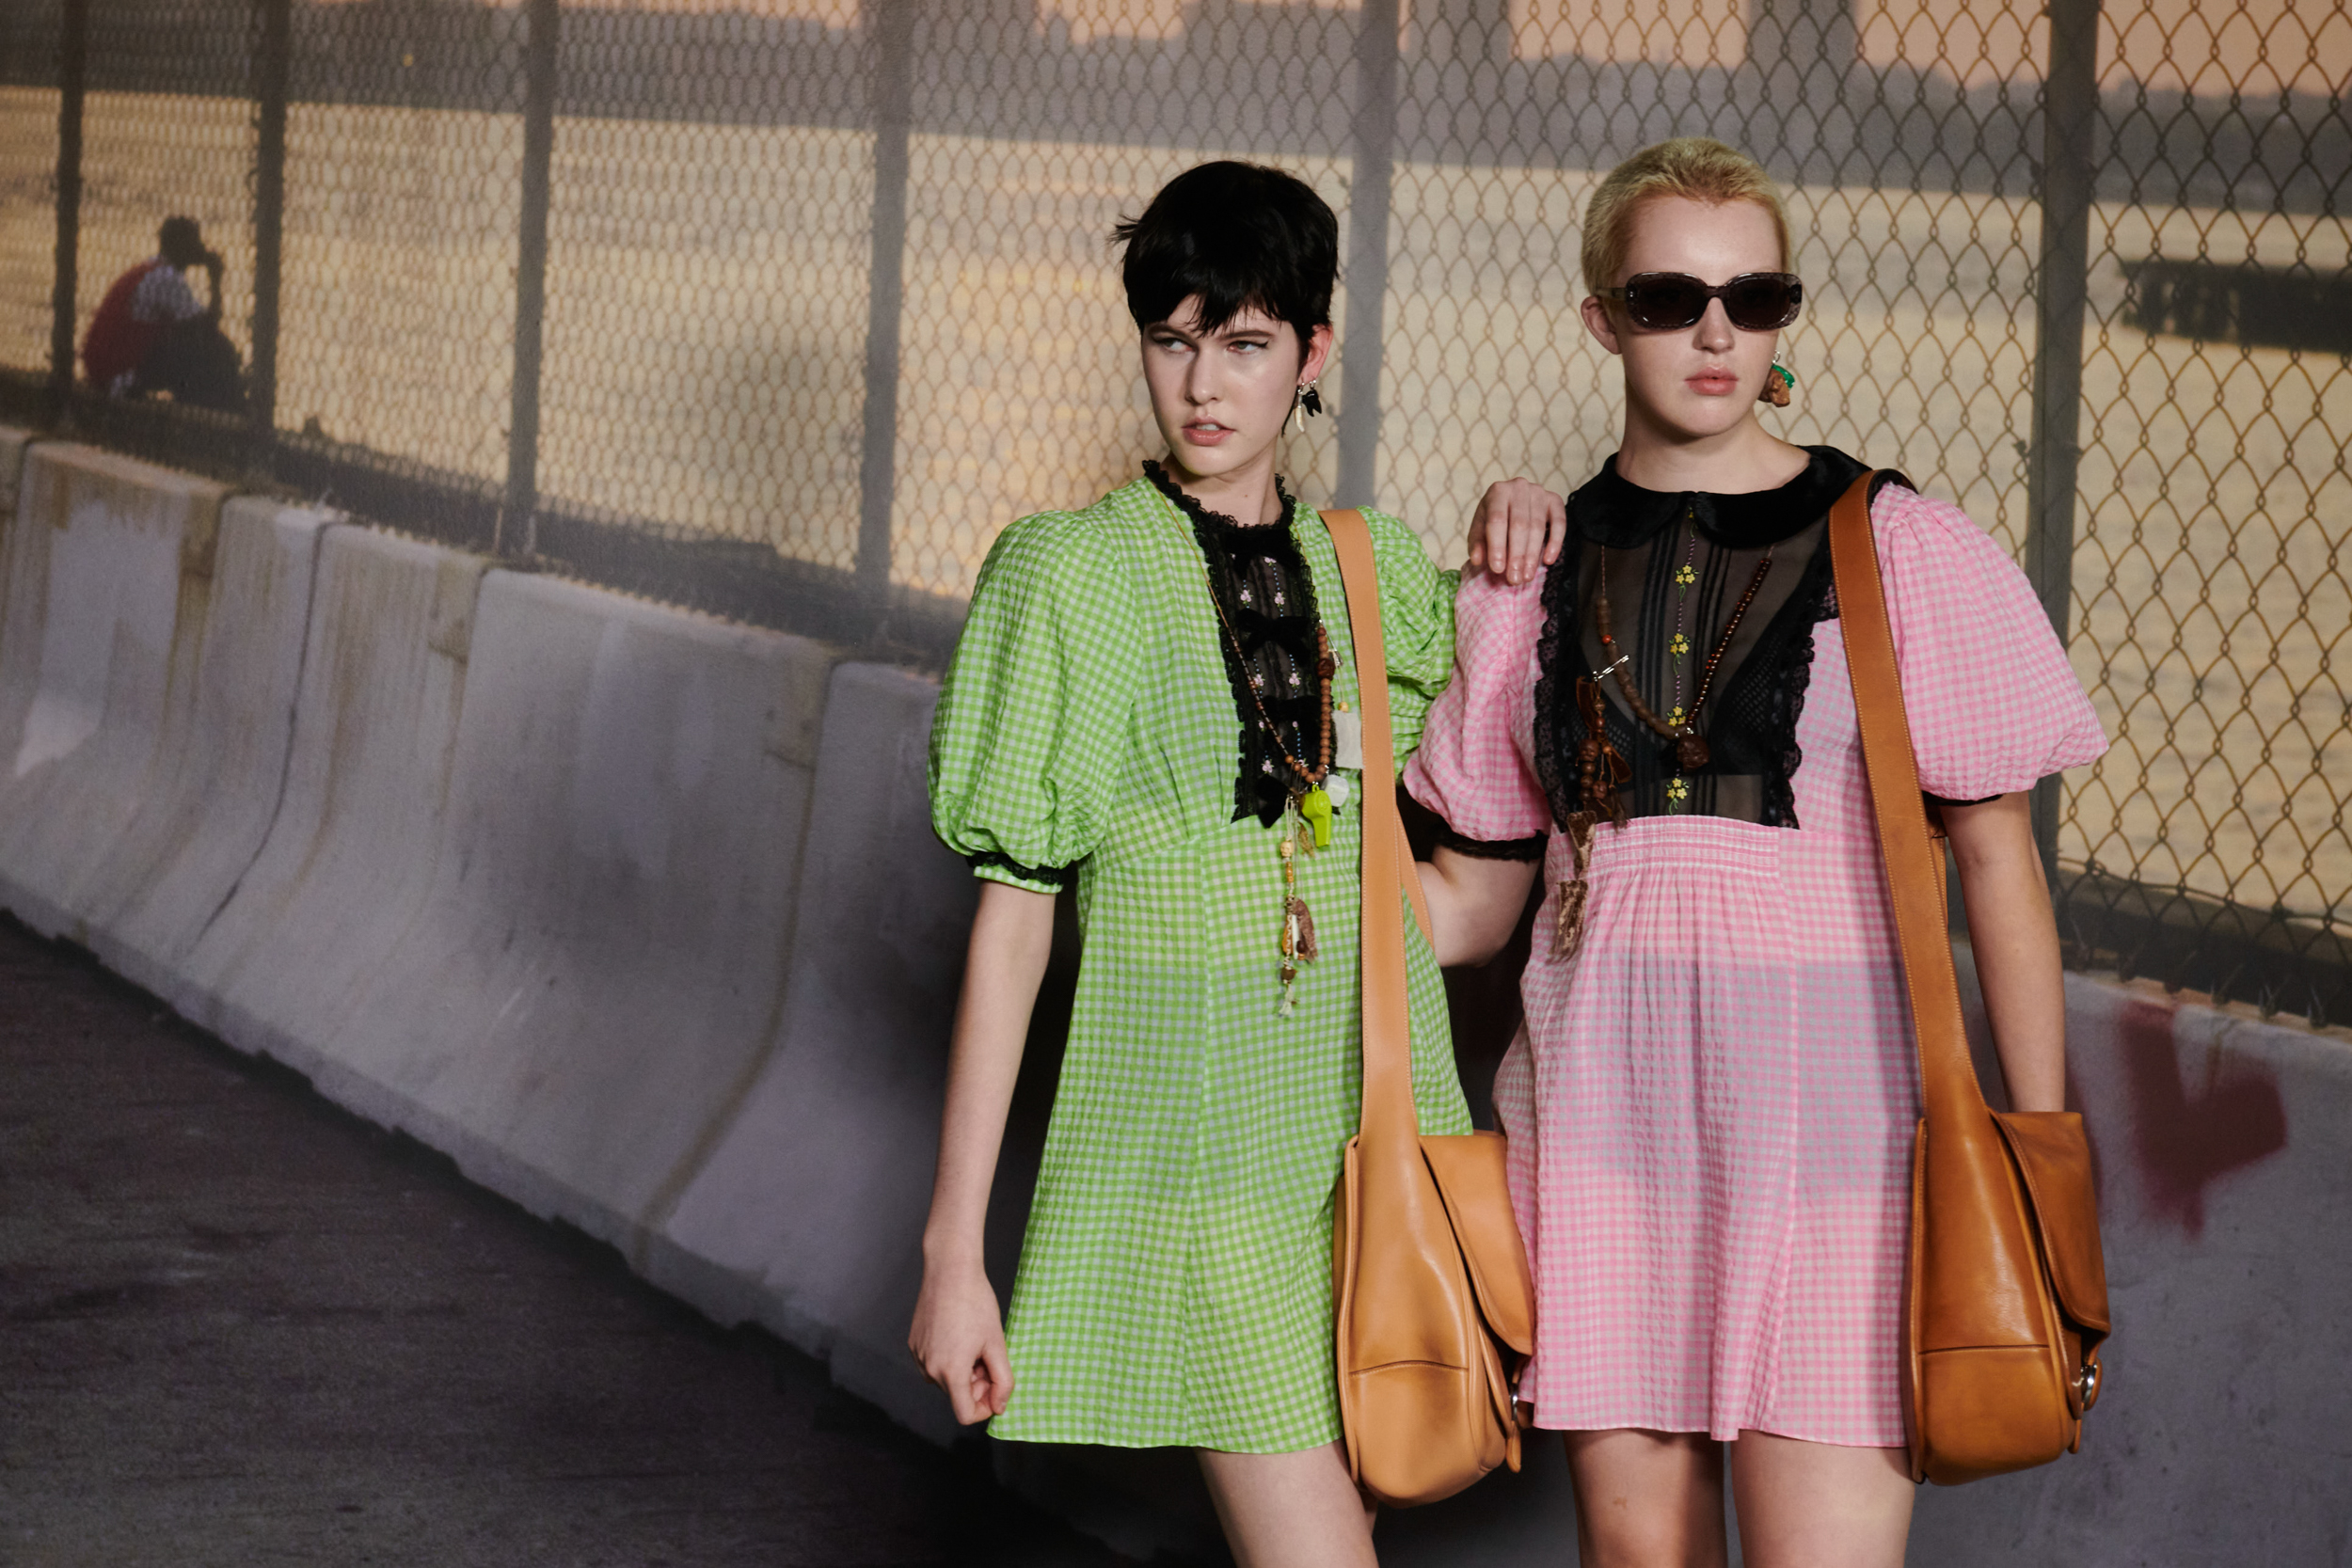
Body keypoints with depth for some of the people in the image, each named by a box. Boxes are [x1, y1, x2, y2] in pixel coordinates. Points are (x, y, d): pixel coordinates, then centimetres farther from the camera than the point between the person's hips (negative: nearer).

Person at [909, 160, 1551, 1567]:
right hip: (1188, 1107, -5)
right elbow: (1013, 914, -4)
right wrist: (955, 1248, -7)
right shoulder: (1071, 571, -2)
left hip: (1371, 1089, 5)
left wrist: (1504, 570, 6)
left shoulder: (1381, 571, 10)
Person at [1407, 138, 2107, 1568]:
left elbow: (1996, 856, 1)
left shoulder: (1902, 552, 0)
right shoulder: (1542, 568, 10)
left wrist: (2041, 1150, -2)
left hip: (1824, 1090, -3)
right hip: (1601, 1089, 3)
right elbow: (1472, 896, 15)